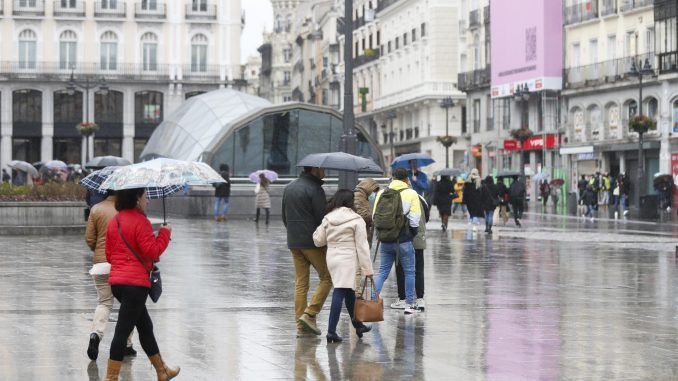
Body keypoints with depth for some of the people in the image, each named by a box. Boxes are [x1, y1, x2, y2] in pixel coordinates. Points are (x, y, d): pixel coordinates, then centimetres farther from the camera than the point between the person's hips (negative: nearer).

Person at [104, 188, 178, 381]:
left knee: (145, 326, 19)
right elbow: (152, 251, -16)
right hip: (136, 282, -9)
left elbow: (109, 255, 16)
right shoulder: (140, 221, -13)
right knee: (123, 330, -6)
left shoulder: (113, 222, 12)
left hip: (116, 281, 9)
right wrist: (165, 233, -4)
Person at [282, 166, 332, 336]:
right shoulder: (315, 189, -12)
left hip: (293, 243, 7)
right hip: (313, 242, -7)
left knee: (300, 283, 8)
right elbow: (322, 218, -15)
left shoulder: (289, 188, 13)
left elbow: (284, 217, 19)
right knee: (327, 278, 4)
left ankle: (300, 325, 6)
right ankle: (310, 314, -8)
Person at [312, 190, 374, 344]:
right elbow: (362, 247, -8)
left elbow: (318, 241, 12)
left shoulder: (328, 219, 7)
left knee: (349, 291, 19)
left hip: (332, 258, 6)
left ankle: (357, 325, 32)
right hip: (348, 260, -6)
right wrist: (367, 269, -4)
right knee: (340, 292, -8)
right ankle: (331, 330, -13)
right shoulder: (357, 220, -7)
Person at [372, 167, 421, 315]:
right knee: (409, 272, 10)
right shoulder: (411, 194, -8)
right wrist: (414, 232, 8)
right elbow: (415, 219, -11)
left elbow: (374, 216, 5)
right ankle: (410, 305, 15)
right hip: (403, 240, -4)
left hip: (385, 240, 4)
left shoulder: (381, 193, 4)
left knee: (382, 272, 12)